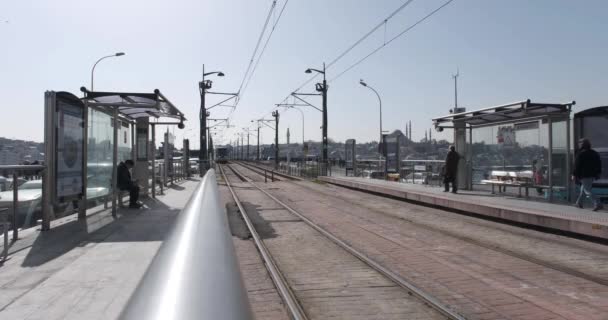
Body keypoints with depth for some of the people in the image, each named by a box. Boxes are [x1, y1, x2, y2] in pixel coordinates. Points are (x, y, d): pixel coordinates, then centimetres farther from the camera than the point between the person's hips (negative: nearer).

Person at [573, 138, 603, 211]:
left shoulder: (581, 154, -13)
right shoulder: (594, 153, 10)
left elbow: (577, 166, -14)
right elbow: (599, 164, 14)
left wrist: (574, 175, -9)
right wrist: (597, 173, 19)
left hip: (584, 175, -8)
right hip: (592, 175, 8)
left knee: (588, 191, -7)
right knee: (583, 189, 19)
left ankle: (598, 204, -16)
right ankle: (579, 203, 27)